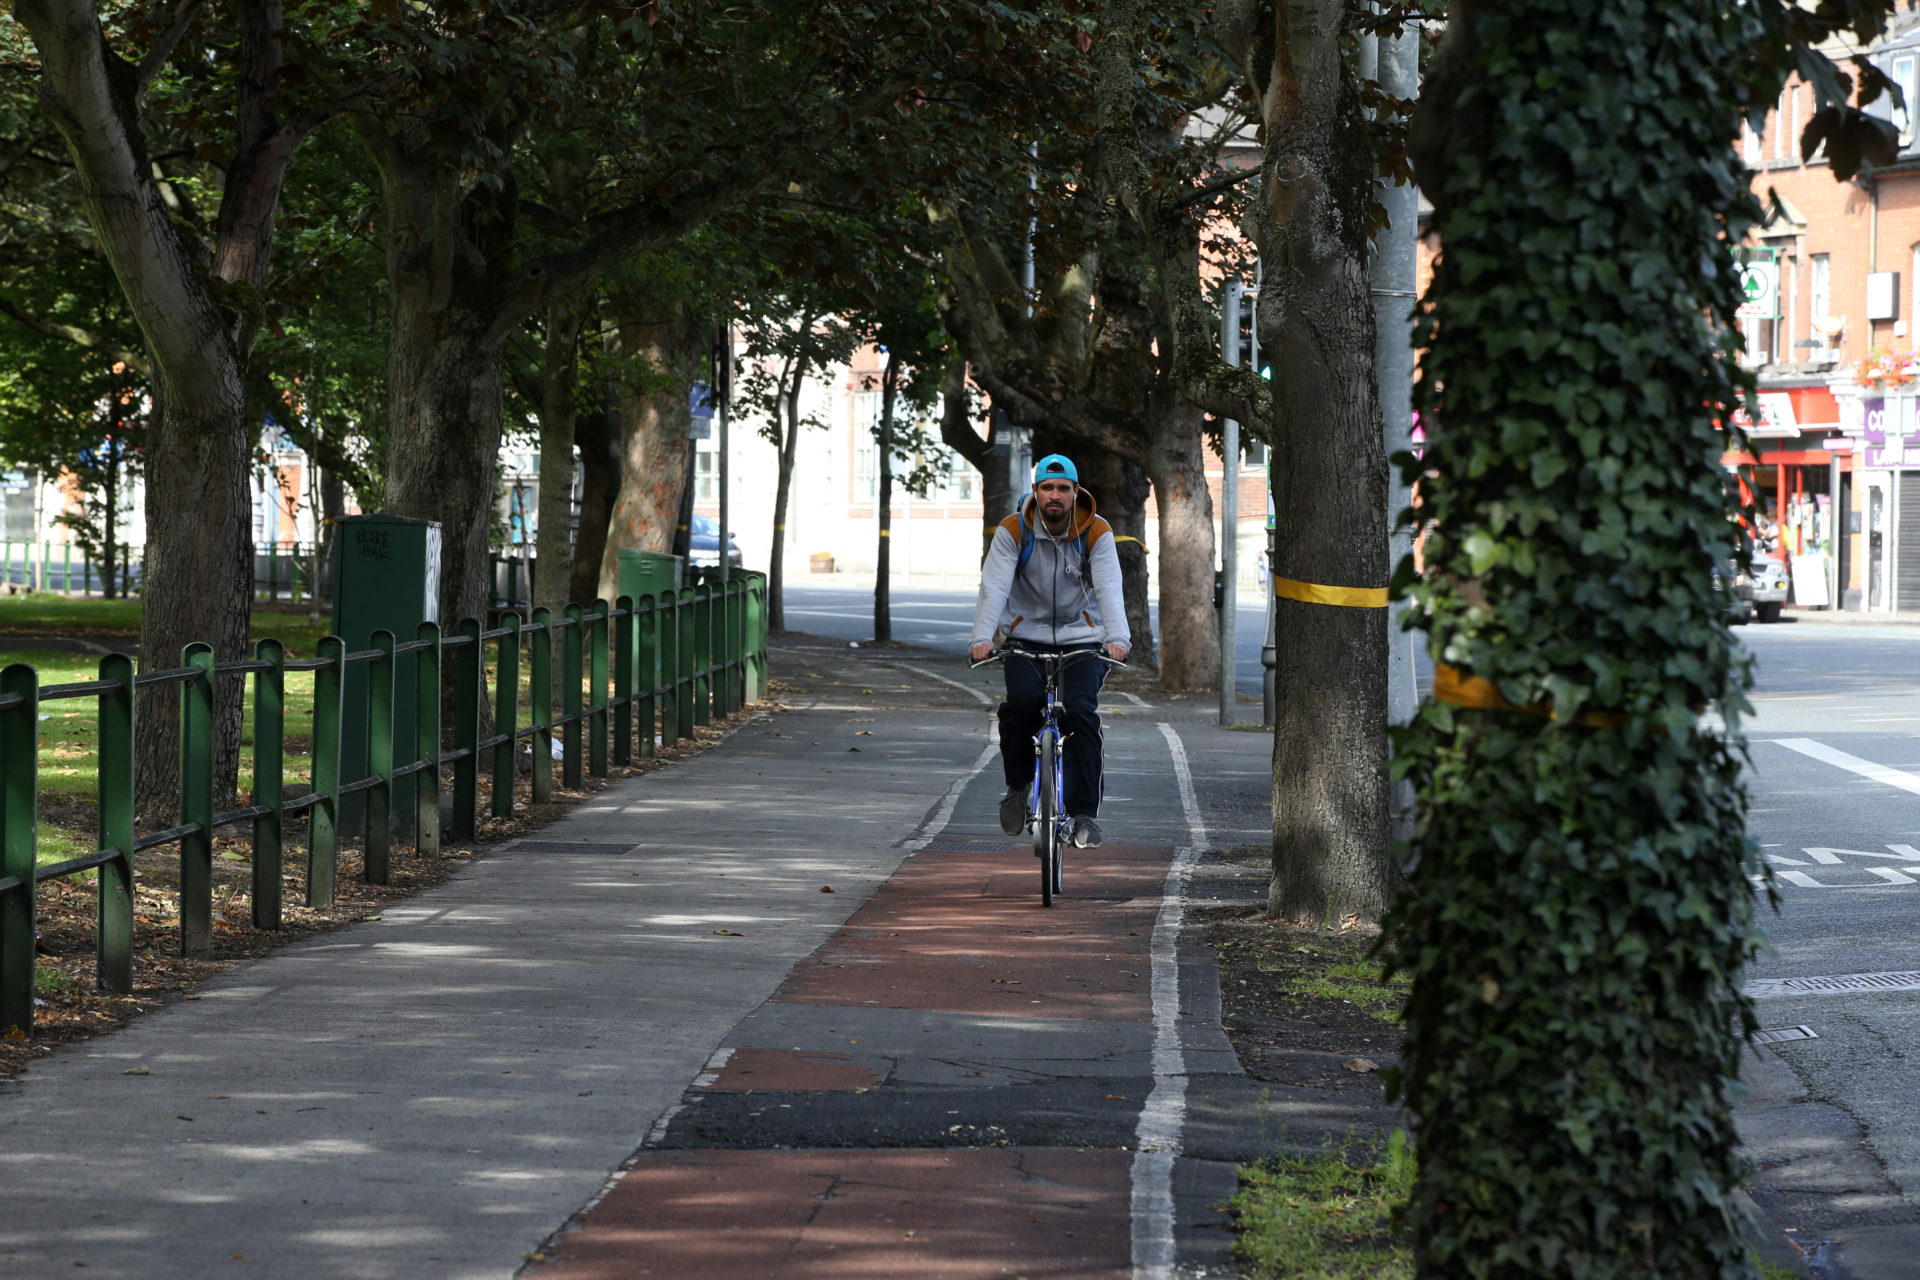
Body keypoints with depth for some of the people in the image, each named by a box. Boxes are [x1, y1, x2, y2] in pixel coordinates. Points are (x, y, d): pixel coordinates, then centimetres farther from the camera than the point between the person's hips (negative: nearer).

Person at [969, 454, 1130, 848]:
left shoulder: (1096, 533, -7)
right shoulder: (1013, 531, -8)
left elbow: (1109, 588, -17)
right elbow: (994, 586, -17)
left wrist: (1118, 638, -33)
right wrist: (983, 637, -32)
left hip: (1081, 638, 0)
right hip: (1026, 636, 0)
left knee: (1080, 710, -20)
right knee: (1022, 701, -26)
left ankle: (1085, 812, -12)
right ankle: (1017, 785, -2)